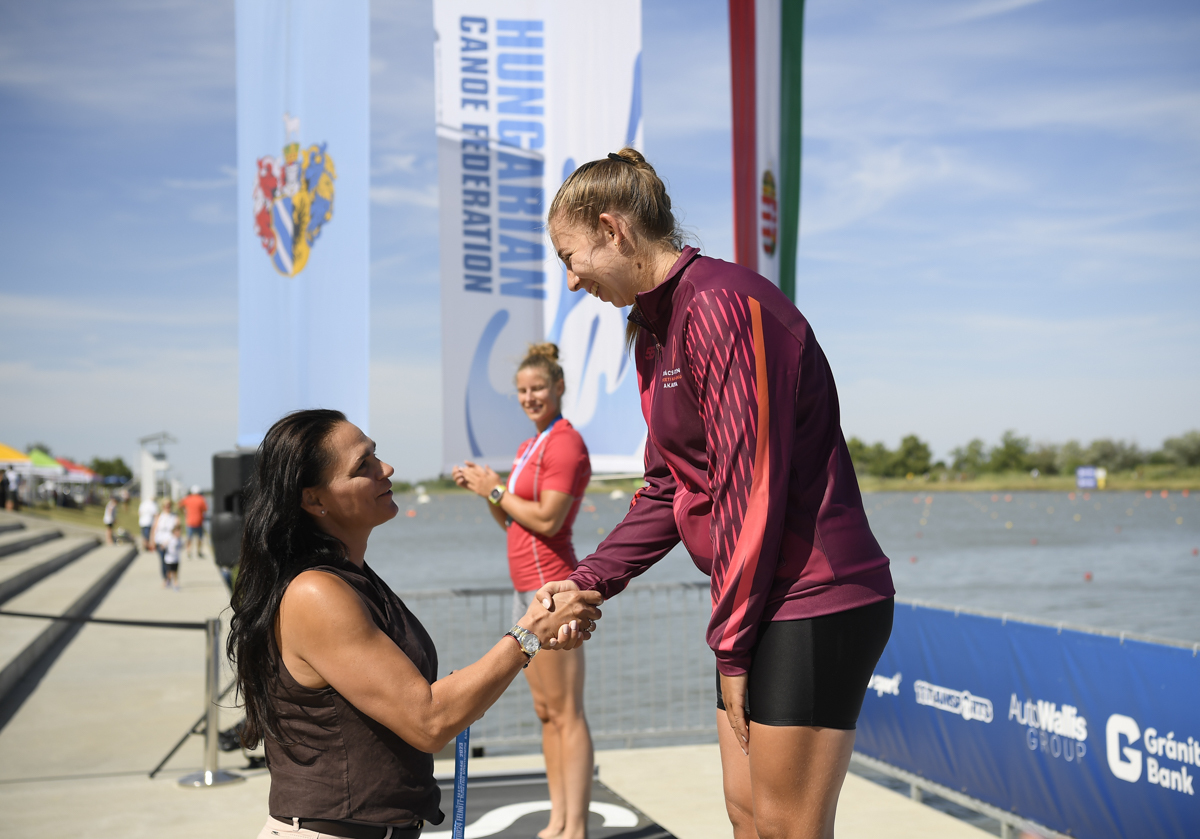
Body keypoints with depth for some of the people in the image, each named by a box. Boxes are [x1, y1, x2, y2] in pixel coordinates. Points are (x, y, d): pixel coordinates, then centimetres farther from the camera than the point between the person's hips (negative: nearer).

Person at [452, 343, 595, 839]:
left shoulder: (566, 442, -11)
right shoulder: (530, 446, 18)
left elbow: (547, 520, -19)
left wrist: (494, 489, -9)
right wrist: (483, 487, 5)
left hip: (552, 586, -10)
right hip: (527, 588, 10)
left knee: (565, 713, -6)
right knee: (545, 712, 12)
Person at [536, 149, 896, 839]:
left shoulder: (720, 302, -17)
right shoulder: (655, 329, 15)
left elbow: (752, 485, -20)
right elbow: (668, 489, 16)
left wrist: (732, 644, -15)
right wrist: (589, 580, 5)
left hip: (815, 601, -10)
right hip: (766, 604, 10)